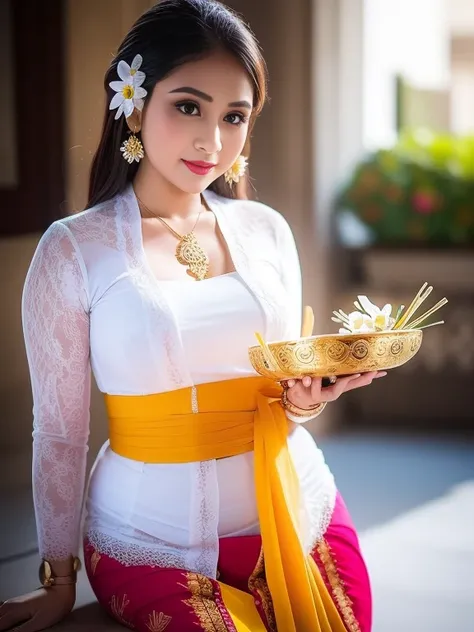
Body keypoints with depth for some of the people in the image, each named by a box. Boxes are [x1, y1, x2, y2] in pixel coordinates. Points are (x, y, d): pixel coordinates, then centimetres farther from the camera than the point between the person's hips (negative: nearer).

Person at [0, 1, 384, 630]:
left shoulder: (268, 231, 2)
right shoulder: (73, 250, -10)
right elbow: (59, 433, -5)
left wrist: (304, 399, -11)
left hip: (301, 523, 4)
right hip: (157, 548, -4)